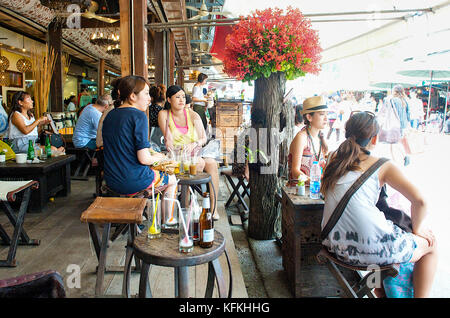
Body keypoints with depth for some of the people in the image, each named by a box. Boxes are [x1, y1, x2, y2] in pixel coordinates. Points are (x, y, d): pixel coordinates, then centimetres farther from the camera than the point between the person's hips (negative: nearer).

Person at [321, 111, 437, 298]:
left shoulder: (335, 160, 9)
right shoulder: (382, 166, -3)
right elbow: (419, 201, -8)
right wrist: (417, 229, 9)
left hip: (337, 248, 6)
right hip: (370, 248, -6)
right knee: (430, 245, 21)